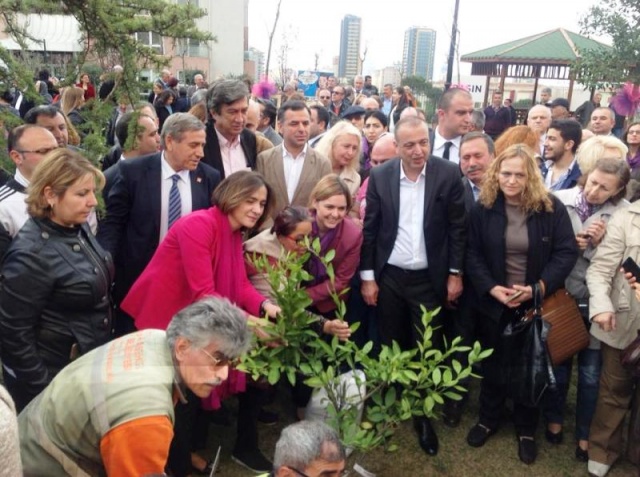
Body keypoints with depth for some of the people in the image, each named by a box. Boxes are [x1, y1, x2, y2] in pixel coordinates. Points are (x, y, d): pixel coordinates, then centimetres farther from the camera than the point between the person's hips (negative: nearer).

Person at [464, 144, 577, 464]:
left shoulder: (551, 208, -10)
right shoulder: (483, 208, -6)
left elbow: (566, 253, -10)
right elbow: (472, 254, -4)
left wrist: (538, 287, -21)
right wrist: (491, 288, -18)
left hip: (537, 304, -1)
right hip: (493, 304, 1)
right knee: (493, 365, 16)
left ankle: (526, 429, 33)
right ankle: (488, 419, 37)